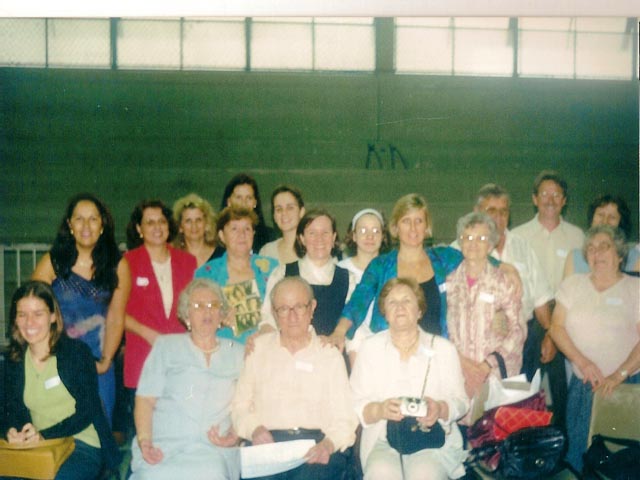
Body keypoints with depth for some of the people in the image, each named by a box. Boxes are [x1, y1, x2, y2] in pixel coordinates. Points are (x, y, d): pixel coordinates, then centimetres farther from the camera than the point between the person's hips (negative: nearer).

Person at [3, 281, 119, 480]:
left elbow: (87, 411, -9)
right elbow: (13, 409, 10)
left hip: (82, 446, -4)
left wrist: (44, 435, -22)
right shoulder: (15, 361, 11)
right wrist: (12, 431, -14)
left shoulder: (78, 352, -4)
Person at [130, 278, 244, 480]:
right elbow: (145, 400, 8)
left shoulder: (237, 354, 18)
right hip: (163, 448, 0)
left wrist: (236, 435, -4)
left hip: (213, 451, 1)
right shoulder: (166, 346, 16)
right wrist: (144, 440, -8)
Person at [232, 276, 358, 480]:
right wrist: (254, 429, -8)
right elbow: (240, 406, 14)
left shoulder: (330, 355, 13)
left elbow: (344, 419, 6)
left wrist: (329, 444, -16)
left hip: (316, 445, 0)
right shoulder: (259, 348, 17)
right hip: (266, 444, 1)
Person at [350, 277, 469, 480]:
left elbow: (460, 401, 7)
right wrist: (379, 410, -18)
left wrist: (440, 409, -16)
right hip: (382, 440, 0)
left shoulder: (443, 348, 13)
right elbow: (355, 405, 4)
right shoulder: (370, 347, 12)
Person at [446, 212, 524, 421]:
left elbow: (517, 331, 1)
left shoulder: (504, 282, 3)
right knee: (458, 423, -7)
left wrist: (487, 365, -8)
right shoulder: (449, 281, 10)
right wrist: (458, 359, -5)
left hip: (496, 375, -1)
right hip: (456, 374, 1)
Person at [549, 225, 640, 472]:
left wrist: (618, 375, -16)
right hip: (582, 383, 2)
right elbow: (556, 327, 2)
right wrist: (583, 362, -11)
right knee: (576, 448, 4)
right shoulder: (573, 284, 7)